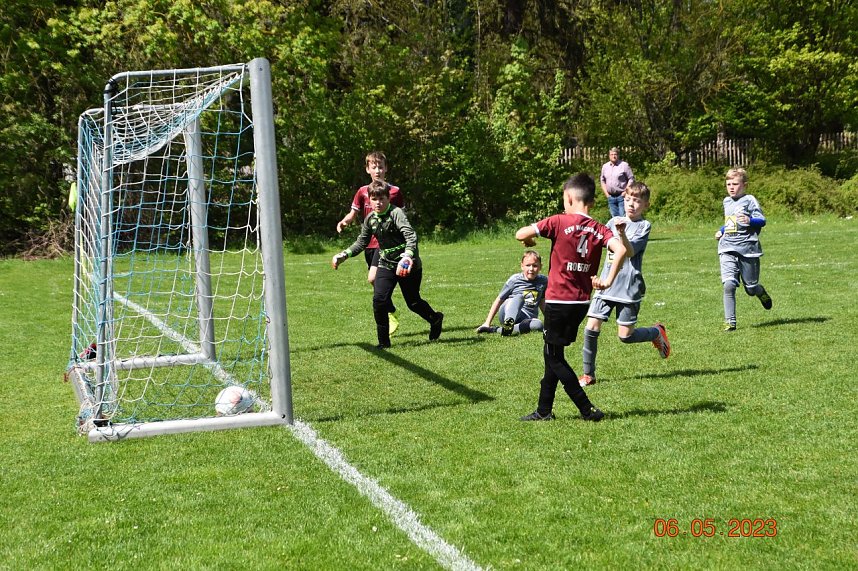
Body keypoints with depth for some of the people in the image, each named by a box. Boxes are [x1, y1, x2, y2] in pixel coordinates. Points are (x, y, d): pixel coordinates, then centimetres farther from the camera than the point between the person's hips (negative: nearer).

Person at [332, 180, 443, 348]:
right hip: (386, 264, 5)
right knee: (379, 300, -11)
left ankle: (435, 319, 40)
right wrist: (344, 255, 4)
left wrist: (408, 255, -50)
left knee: (413, 302, 9)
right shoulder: (370, 219, 1)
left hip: (408, 265, -5)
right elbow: (362, 242, 15)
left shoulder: (396, 213, -19)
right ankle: (384, 341, 1)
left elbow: (411, 235, -33)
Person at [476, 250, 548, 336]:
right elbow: (499, 300, 3)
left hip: (527, 319, 3)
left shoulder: (544, 281, 7)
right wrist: (487, 323, 0)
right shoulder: (515, 280, -2)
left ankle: (497, 330, -40)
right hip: (508, 314, -3)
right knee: (519, 297, -34)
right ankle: (508, 324, -60)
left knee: (538, 325, -36)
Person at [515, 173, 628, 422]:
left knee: (554, 358, 5)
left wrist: (529, 240, 11)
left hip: (558, 301, -6)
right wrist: (608, 280, -9)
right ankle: (544, 409, 24)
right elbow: (621, 250, -16)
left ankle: (587, 409, 0)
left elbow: (521, 234, -11)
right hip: (582, 302, 6)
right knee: (553, 354, 18)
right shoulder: (599, 229, 1)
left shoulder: (559, 222, -10)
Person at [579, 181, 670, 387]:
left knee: (625, 335, -2)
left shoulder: (644, 226, -5)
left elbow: (630, 251, -18)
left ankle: (657, 332, 28)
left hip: (629, 287, -4)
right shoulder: (614, 221, 10)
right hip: (607, 284, 4)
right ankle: (588, 374, 7)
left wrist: (622, 232, -33)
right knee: (591, 328, -5)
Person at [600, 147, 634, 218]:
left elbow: (631, 179, -4)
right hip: (611, 197, 5)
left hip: (621, 196, -5)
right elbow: (602, 180, 18)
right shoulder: (605, 166, 12)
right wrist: (606, 194, 8)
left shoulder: (624, 165, -3)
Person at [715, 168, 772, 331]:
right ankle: (730, 321, -12)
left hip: (747, 249, -4)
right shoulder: (727, 201, 17)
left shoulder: (749, 200, -3)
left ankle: (761, 293, 43)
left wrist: (750, 221, -27)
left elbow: (762, 220, -9)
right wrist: (721, 231, 16)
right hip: (727, 249, 4)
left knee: (751, 289, 6)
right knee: (729, 285, -14)